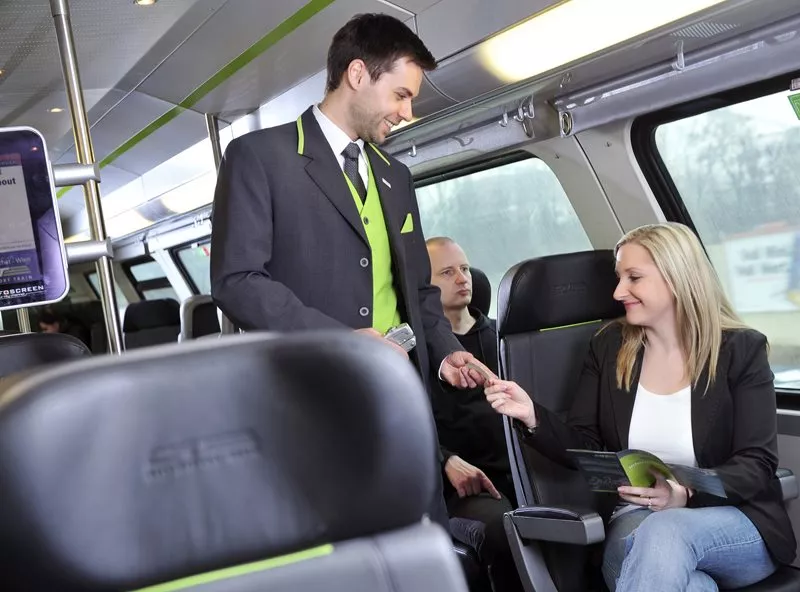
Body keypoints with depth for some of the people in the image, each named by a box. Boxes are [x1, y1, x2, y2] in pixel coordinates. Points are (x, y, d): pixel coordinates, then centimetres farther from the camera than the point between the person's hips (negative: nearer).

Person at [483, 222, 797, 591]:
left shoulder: (741, 350, -1)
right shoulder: (608, 347, 8)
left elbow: (757, 463, -7)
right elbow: (586, 449, 7)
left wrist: (685, 494, -25)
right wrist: (533, 416, -13)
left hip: (736, 522, -1)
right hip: (636, 522, 1)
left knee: (664, 533, -37)